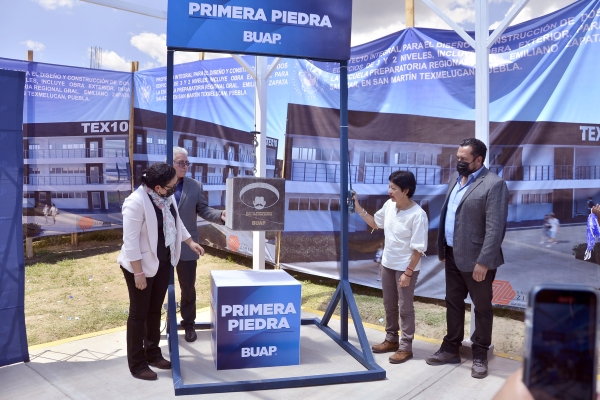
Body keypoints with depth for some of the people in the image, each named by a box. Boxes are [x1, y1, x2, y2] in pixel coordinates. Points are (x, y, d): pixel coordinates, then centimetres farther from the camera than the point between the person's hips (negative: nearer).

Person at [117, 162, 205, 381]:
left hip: (164, 262, 7)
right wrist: (138, 273, -22)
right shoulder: (136, 203, -26)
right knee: (139, 313, 6)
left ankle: (153, 353, 33)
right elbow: (131, 242, -24)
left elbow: (176, 221, 15)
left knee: (155, 310, 18)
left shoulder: (166, 196, -3)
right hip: (141, 265, -7)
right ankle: (137, 364, 20)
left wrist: (191, 242, 16)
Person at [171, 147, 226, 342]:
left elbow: (203, 210, 0)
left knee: (188, 287, 11)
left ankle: (188, 323, 28)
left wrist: (221, 215, -18)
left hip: (186, 246, 1)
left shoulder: (195, 186, 2)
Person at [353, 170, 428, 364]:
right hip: (387, 264, 7)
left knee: (405, 307, 5)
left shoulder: (417, 215, -23)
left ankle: (405, 347, 18)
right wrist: (359, 209, 5)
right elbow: (375, 223, 16)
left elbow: (418, 248, -20)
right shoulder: (389, 205, -3)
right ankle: (391, 339, 34)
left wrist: (407, 272, -18)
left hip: (406, 267, -7)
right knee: (389, 305, 18)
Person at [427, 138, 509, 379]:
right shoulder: (456, 178, 10)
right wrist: (442, 248, 12)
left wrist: (484, 261, -22)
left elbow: (495, 227, -20)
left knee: (482, 307, 9)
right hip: (453, 255, 8)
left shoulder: (493, 184, -15)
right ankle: (451, 348, 30)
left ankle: (480, 355, 23)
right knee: (453, 302, 16)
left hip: (476, 259, -7)